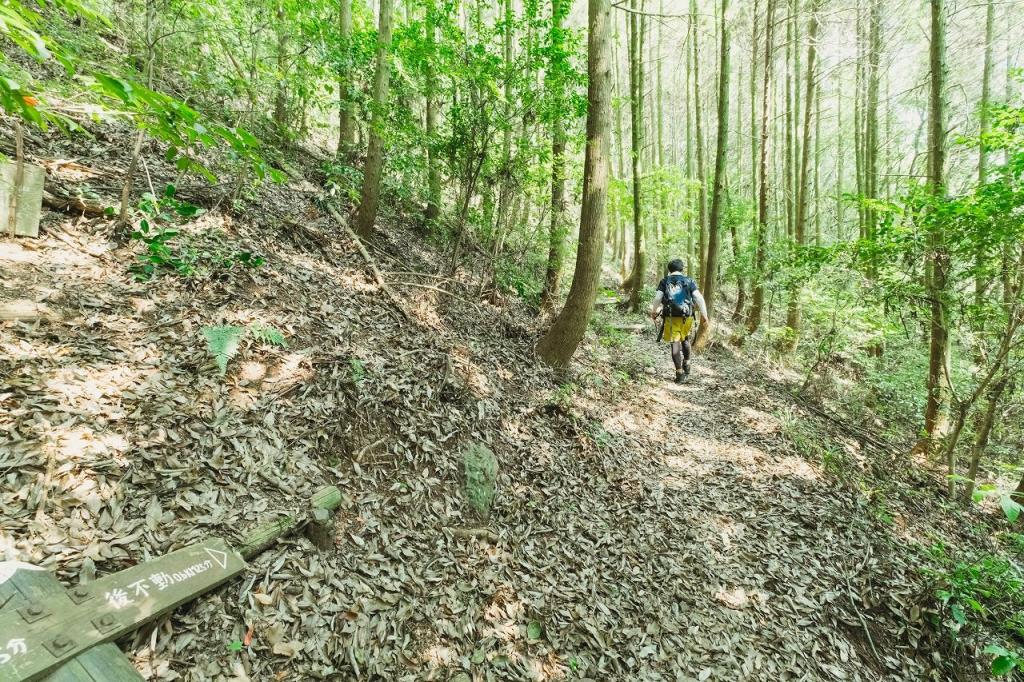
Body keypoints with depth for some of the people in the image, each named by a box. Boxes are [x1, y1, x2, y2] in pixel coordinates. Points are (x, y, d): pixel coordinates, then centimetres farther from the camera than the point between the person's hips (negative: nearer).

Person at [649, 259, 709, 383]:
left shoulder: (664, 282, 3)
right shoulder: (689, 281, 6)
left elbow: (657, 298, -5)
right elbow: (699, 298, -4)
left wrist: (653, 312, 10)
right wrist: (704, 315, -1)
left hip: (671, 317, -2)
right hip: (687, 317, 2)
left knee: (675, 344, 1)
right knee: (685, 339, 25)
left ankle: (680, 373, 0)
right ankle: (687, 367, 28)